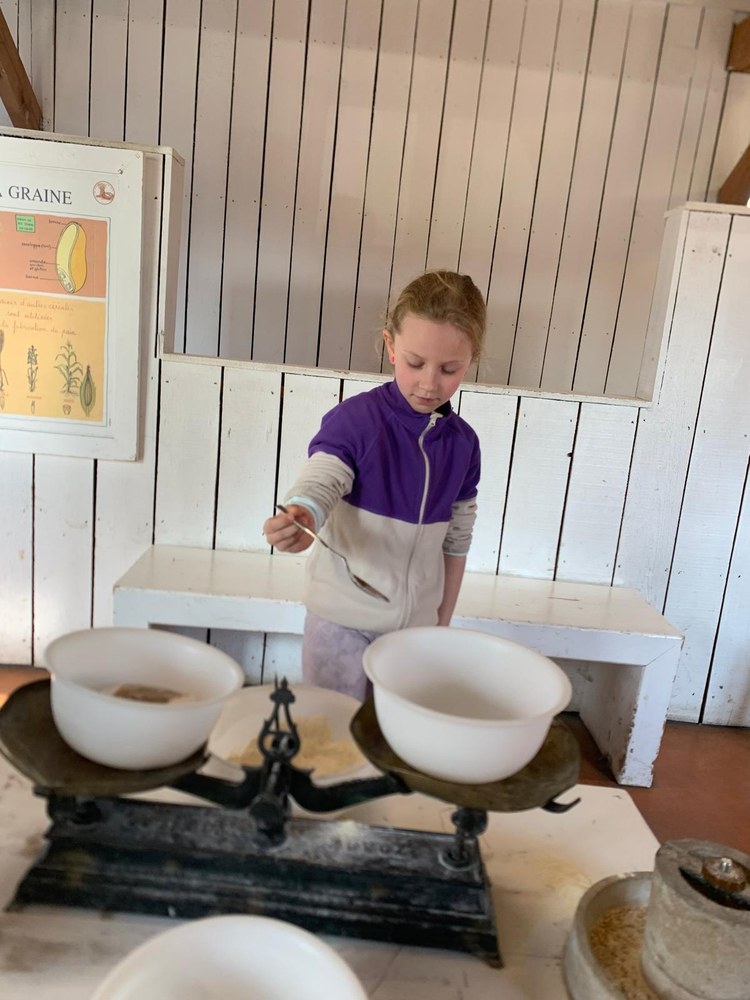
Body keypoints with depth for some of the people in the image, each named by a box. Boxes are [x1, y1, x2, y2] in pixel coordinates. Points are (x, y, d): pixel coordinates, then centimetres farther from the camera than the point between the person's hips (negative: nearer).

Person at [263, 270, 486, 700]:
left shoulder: (462, 442, 0)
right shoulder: (354, 419, -13)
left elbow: (456, 539, 7)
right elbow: (317, 486, -24)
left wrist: (443, 620, 11)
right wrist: (300, 521, -47)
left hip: (417, 622, 4)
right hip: (343, 619, -3)